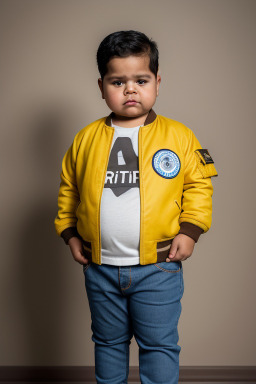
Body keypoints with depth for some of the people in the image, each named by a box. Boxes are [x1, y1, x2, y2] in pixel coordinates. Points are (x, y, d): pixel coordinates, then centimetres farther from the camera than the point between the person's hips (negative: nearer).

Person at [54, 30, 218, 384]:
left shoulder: (178, 135, -4)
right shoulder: (85, 139, 1)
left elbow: (198, 185, 0)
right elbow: (68, 189, 11)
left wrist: (189, 231, -9)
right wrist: (70, 234, 5)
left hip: (158, 267, -2)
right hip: (100, 269, 3)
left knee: (159, 344, 10)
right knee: (109, 342, 20)